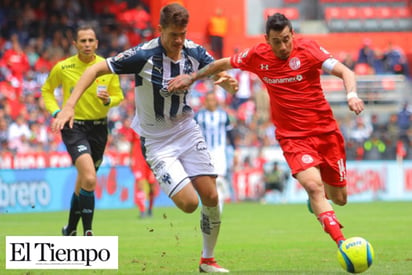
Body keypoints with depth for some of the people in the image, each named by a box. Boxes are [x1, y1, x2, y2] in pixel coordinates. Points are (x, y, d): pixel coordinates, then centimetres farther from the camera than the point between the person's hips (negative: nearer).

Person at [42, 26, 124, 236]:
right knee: (90, 180, -22)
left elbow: (118, 96, 9)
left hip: (98, 127, 4)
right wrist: (55, 112, -3)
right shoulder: (63, 68, -6)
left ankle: (70, 230, 34)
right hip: (73, 126, -4)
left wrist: (108, 100, -14)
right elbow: (47, 89, 12)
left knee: (84, 182, 15)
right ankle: (88, 233, -15)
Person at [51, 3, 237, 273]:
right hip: (157, 141, -4)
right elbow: (95, 70, -19)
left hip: (187, 130, 4)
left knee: (211, 197, -1)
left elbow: (221, 75, 2)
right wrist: (69, 106, -29)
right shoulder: (143, 56, -23)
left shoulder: (195, 53, -10)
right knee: (189, 203, -16)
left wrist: (230, 83, -25)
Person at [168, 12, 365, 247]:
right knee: (313, 184, -28)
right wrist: (192, 77, 13)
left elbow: (345, 72, -19)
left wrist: (352, 95, -38)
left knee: (339, 198, 9)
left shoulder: (307, 49, -11)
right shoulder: (258, 56, -4)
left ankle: (317, 199, 46)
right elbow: (224, 63, 14)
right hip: (292, 137, 0)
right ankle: (342, 243, -31)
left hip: (325, 131, 0)